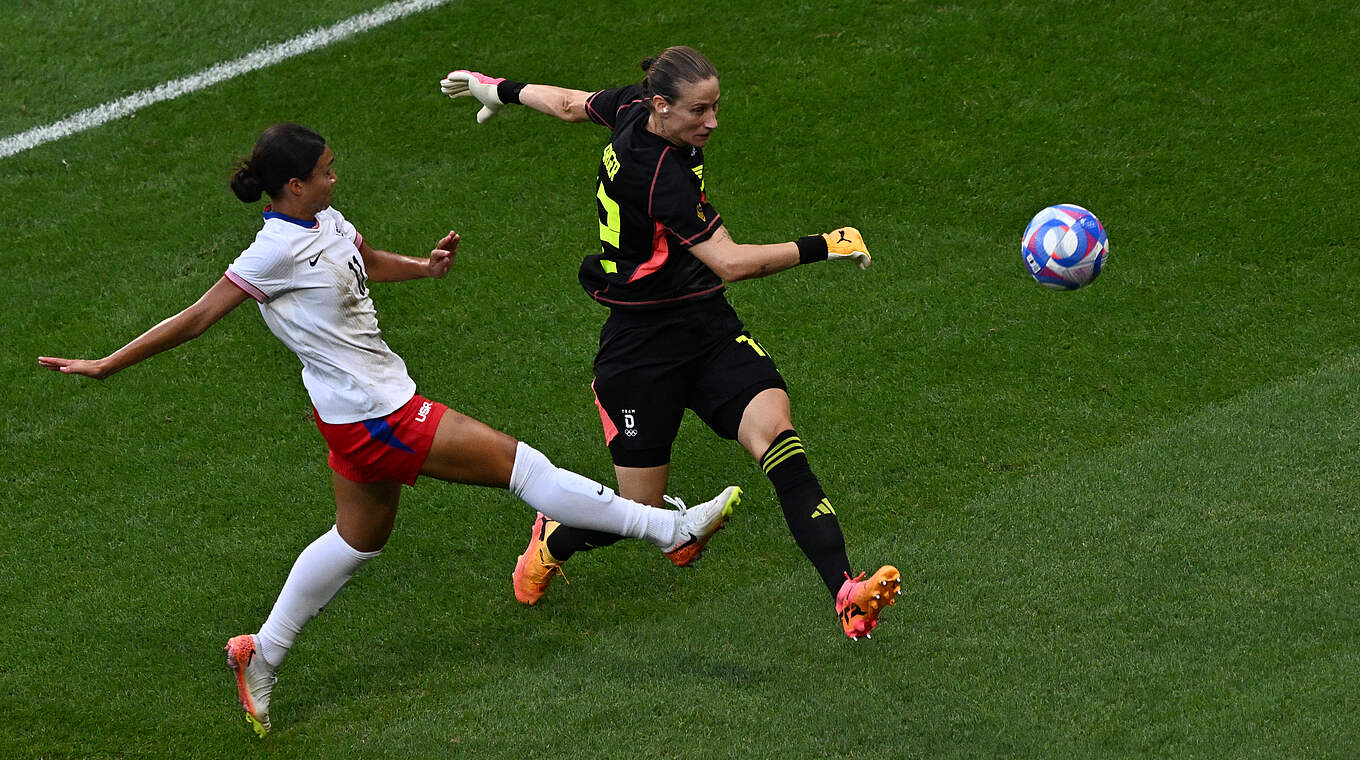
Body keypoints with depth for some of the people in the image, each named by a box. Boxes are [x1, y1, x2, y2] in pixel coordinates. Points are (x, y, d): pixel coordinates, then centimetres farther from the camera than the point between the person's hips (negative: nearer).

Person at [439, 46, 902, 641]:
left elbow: (571, 104, 20)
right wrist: (821, 247, -24)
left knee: (776, 433, -18)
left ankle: (844, 591, -30)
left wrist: (502, 89, 38)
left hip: (708, 325, 8)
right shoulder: (659, 173, -25)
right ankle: (550, 542, 35)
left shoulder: (634, 108, 1)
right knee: (637, 512, 0)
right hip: (644, 342, -8)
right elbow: (730, 262, -28)